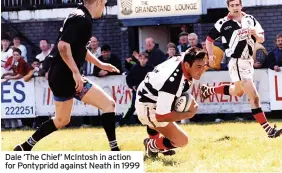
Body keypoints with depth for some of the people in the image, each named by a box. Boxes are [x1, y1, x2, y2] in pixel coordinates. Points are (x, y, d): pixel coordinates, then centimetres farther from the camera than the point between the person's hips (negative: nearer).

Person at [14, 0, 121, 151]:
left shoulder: (80, 17, 16)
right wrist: (76, 72, -27)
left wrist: (99, 64, 31)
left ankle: (25, 147, 28)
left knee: (61, 120, 23)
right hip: (65, 77, -10)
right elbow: (63, 46, -27)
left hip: (61, 77, 10)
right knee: (108, 104, -9)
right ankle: (114, 150, -10)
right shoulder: (81, 19, -15)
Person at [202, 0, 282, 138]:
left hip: (249, 61, 7)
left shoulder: (250, 19, 3)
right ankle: (268, 130, -17)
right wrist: (210, 55, -9)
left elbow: (262, 39, 5)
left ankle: (209, 90, 50)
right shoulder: (223, 23, -9)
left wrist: (255, 33, -16)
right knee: (254, 97, -16)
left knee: (237, 92, 29)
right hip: (237, 63, -7)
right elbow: (209, 39, 3)